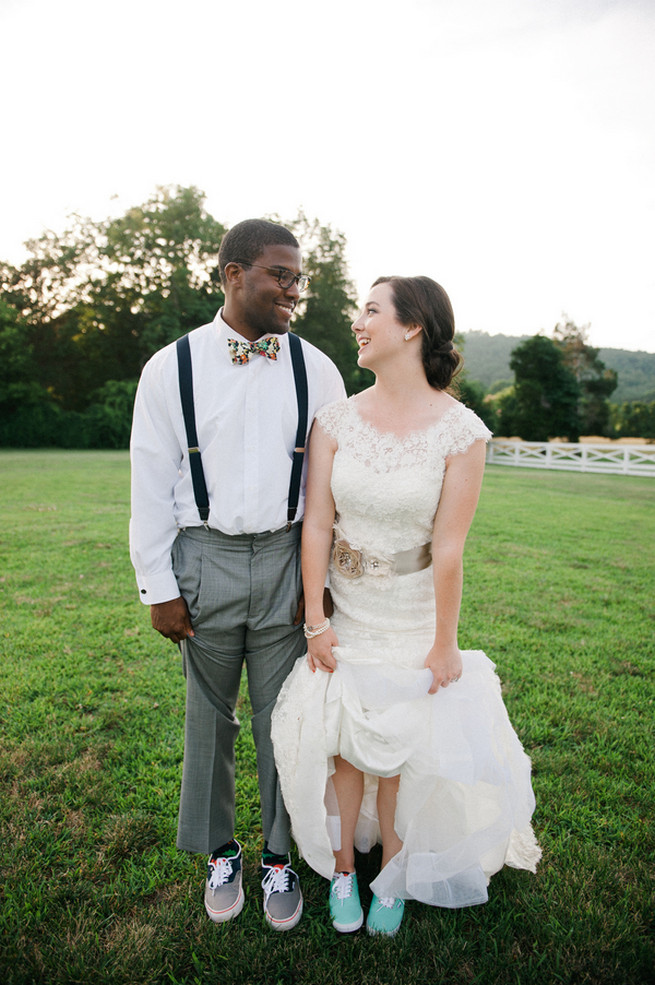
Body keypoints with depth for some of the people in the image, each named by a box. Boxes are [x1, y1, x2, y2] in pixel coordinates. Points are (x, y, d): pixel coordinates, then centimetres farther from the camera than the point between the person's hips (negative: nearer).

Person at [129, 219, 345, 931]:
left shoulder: (316, 370, 1)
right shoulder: (171, 367, -2)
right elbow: (151, 486, -1)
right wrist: (159, 587, -2)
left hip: (287, 559, 1)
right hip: (205, 559, 0)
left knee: (283, 716, 12)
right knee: (209, 715, 15)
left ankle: (280, 856, 37)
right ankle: (220, 852, 41)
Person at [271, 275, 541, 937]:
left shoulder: (460, 430, -16)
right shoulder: (336, 418, -8)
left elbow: (448, 548, -15)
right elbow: (316, 524, -7)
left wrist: (444, 646, -7)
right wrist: (315, 622, -4)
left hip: (413, 616, -2)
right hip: (345, 609, 2)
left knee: (403, 744, 14)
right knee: (341, 740, 14)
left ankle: (396, 869, 43)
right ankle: (342, 867, 40)